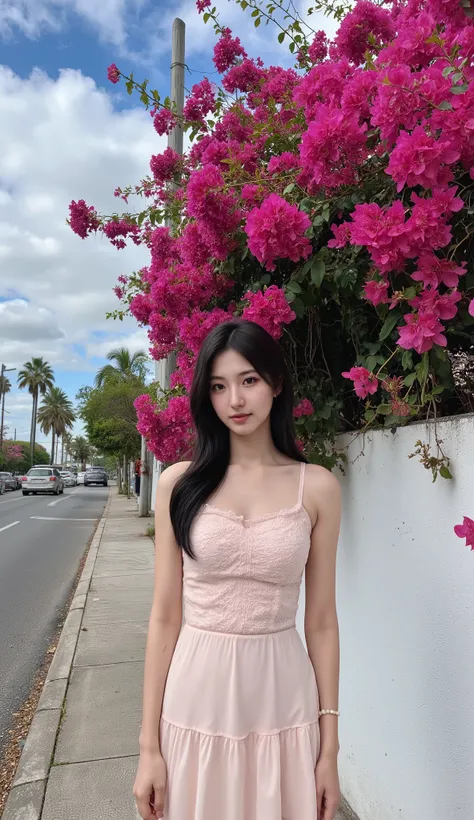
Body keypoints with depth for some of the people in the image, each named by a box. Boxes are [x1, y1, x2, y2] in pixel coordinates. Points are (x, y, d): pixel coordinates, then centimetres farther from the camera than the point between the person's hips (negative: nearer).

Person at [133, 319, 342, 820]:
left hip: (282, 698, 0)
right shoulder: (179, 483, -5)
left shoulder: (316, 487, -5)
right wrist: (149, 746, -1)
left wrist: (330, 746, 2)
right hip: (196, 695, 0)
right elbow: (165, 616, -2)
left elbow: (321, 621, 0)